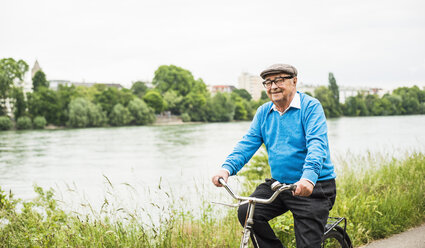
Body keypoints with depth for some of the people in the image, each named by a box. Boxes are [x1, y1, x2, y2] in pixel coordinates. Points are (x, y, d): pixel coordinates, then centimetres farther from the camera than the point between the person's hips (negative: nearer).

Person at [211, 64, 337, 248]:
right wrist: (227, 168, -19)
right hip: (279, 184, 5)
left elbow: (317, 144, -24)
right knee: (246, 212, -16)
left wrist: (308, 177, -40)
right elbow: (248, 143, -1)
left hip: (314, 187, -5)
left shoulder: (311, 106, -10)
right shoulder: (263, 112, 8)